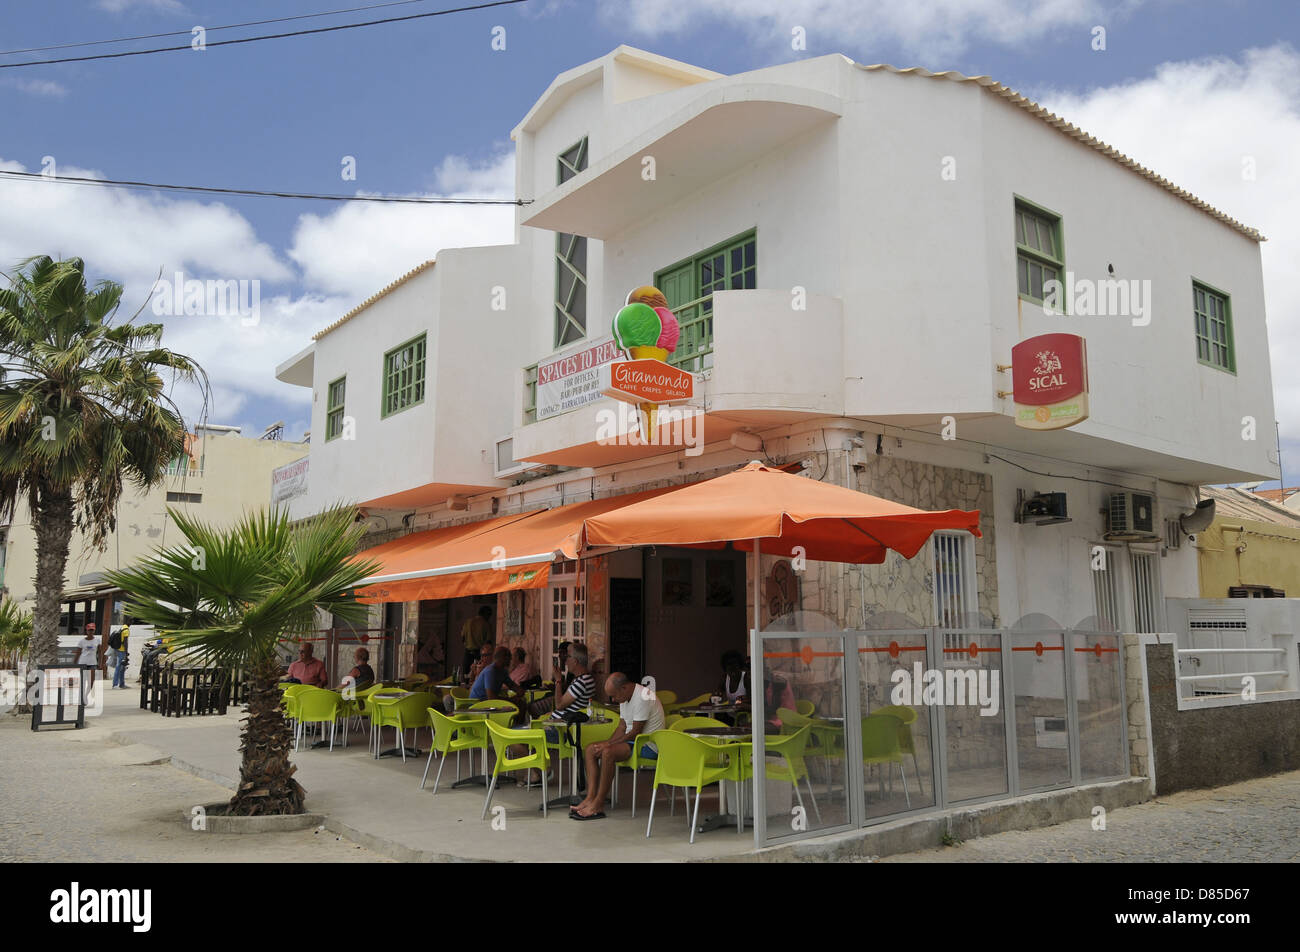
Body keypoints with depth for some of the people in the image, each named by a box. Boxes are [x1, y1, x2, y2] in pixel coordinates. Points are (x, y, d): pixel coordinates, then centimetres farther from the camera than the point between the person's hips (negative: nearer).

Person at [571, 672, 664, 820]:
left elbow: (636, 732, -21)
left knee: (608, 752, -31)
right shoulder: (625, 698, 10)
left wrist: (609, 744, -15)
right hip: (633, 740, 10)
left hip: (648, 745, -10)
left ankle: (598, 805, -25)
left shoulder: (643, 698, -21)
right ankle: (590, 798, -12)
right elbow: (622, 727, 14)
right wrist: (607, 743, -3)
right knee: (590, 749, -3)